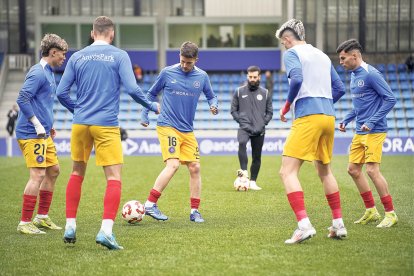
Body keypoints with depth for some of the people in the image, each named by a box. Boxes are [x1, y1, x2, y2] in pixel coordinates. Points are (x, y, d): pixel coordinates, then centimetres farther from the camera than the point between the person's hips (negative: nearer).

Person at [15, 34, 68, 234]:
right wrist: (38, 125, -18)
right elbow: (22, 99, -20)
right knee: (38, 175, -12)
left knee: (53, 170, 15)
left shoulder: (48, 73, 17)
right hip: (32, 134, -11)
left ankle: (42, 217, 23)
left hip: (43, 133, 11)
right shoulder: (38, 73, -14)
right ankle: (25, 223, -8)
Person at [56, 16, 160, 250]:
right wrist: (152, 106, 6)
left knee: (78, 173, 20)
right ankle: (106, 230, -18)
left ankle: (70, 226, 18)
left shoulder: (77, 57, 8)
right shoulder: (120, 56, -1)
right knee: (114, 178, -3)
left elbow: (61, 93, 7)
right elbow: (132, 89, -10)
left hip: (80, 123, 4)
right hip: (106, 125, -4)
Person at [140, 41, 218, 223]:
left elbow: (211, 96, 17)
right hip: (167, 126, -5)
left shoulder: (202, 77, 5)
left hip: (187, 131, 5)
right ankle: (150, 205, -15)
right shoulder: (167, 73, -2)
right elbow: (151, 94, 11)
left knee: (195, 168, 1)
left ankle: (194, 211, 11)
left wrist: (214, 106, -6)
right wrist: (144, 115, 4)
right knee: (173, 164, -19)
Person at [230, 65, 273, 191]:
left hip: (259, 130, 2)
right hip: (244, 128, -2)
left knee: (257, 157, 4)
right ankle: (244, 171, -38)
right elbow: (233, 109, 10)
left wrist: (263, 123, -2)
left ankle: (253, 182, 13)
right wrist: (240, 120, -5)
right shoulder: (239, 92, 6)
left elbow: (269, 112, 13)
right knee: (242, 143, -33)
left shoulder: (265, 93, 9)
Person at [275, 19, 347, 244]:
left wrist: (286, 106, -7)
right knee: (324, 171, 22)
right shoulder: (323, 56, 20)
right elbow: (339, 89, 19)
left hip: (307, 118, -8)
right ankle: (338, 225, 22)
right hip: (328, 117, 8)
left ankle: (304, 225, -23)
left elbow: (296, 79, -19)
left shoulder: (292, 53, -1)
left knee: (287, 172, -9)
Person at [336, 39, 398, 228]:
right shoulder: (354, 75, 12)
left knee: (372, 170, -13)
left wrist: (371, 122, -20)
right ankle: (371, 211, 19)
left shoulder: (371, 74, -15)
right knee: (353, 169, 9)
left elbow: (390, 99, -16)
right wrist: (346, 120, 13)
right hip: (360, 132, 9)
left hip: (374, 132, -9)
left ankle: (391, 214, -3)